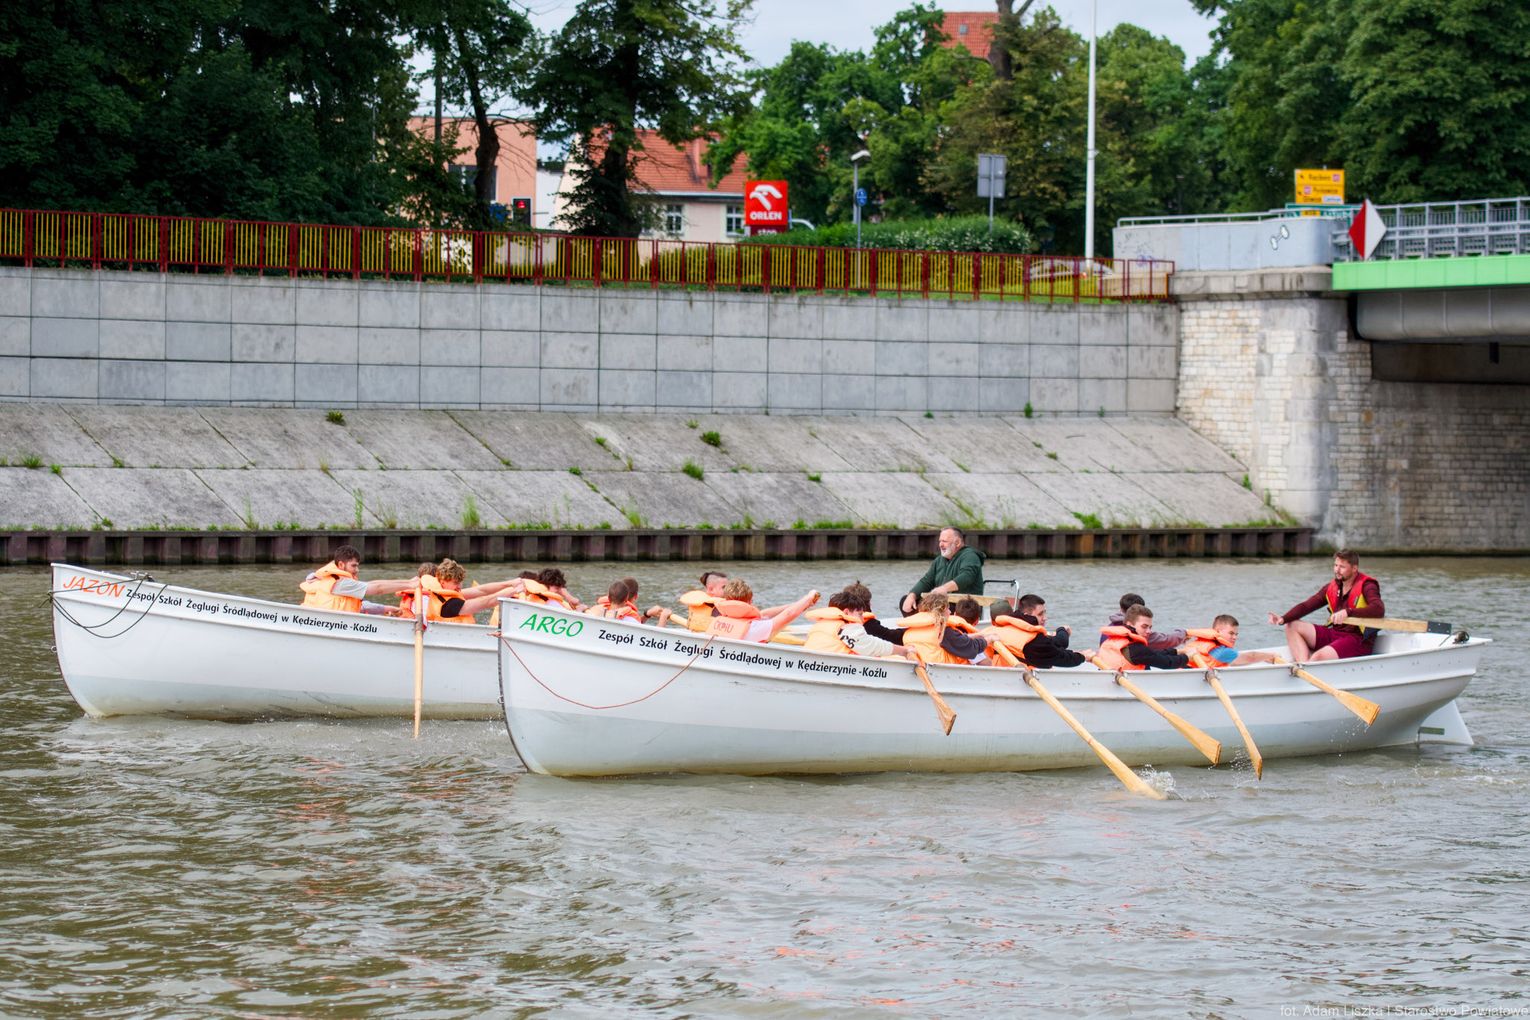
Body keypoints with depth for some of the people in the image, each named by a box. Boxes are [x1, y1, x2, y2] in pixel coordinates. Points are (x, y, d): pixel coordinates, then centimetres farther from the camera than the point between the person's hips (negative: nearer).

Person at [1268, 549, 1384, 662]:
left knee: (1317, 657, -33)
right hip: (1334, 634, 8)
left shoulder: (1366, 586, -9)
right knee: (1292, 626, -1)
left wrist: (1348, 612, -39)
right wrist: (1283, 619, -9)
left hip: (1359, 641, -8)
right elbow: (1306, 606, 8)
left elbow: (1379, 609, -28)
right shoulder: (1332, 588, 11)